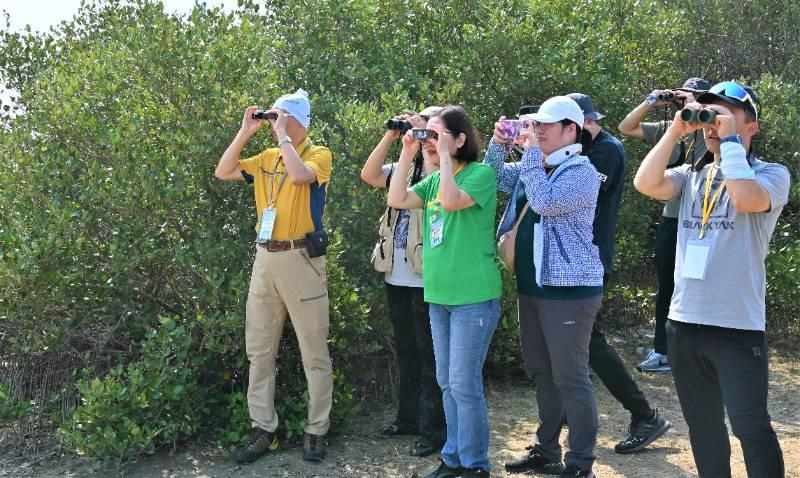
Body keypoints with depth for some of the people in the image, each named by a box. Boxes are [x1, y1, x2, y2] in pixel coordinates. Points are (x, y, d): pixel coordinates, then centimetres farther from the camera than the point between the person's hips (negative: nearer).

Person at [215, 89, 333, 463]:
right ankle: (264, 430, 19)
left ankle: (317, 431, 12)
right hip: (265, 258, 6)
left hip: (300, 258, -6)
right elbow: (223, 172, 10)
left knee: (314, 352, 2)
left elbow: (299, 175, -24)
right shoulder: (267, 157, 14)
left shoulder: (318, 154, -4)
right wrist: (245, 133, 4)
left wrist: (282, 136, -13)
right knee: (259, 349, 9)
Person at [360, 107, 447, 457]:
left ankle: (434, 429, 9)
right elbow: (369, 175, 4)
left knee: (429, 353, 0)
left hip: (426, 278, -7)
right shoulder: (406, 166, 14)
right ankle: (409, 417, 29)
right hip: (397, 275, 7)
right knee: (405, 349, 16)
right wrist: (390, 136, -1)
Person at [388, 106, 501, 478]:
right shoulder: (434, 179, 13)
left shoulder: (481, 172, -9)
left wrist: (444, 155, -18)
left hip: (473, 297, -8)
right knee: (447, 382, 14)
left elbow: (452, 201, -26)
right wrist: (407, 154, -1)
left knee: (464, 383, -3)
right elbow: (397, 199, 2)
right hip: (439, 295, 8)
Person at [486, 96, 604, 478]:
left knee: (570, 376, -3)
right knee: (540, 372, 16)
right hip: (530, 286, 8)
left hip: (568, 289, -8)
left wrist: (531, 153, -19)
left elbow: (546, 203, -25)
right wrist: (497, 143, 3)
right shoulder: (532, 167, 13)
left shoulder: (582, 172, -11)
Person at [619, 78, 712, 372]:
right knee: (666, 287, 13)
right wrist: (650, 103, 0)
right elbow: (626, 128, 12)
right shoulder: (669, 129, 9)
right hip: (671, 218, 6)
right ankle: (663, 351, 25)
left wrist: (693, 106, -19)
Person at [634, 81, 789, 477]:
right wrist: (675, 131, -7)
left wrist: (730, 140, -15)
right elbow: (645, 183, -8)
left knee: (750, 427, -1)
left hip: (737, 327, -5)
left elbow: (746, 198, -26)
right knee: (702, 424, 18)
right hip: (684, 322, 5)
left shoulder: (771, 174, -3)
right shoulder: (692, 177, 10)